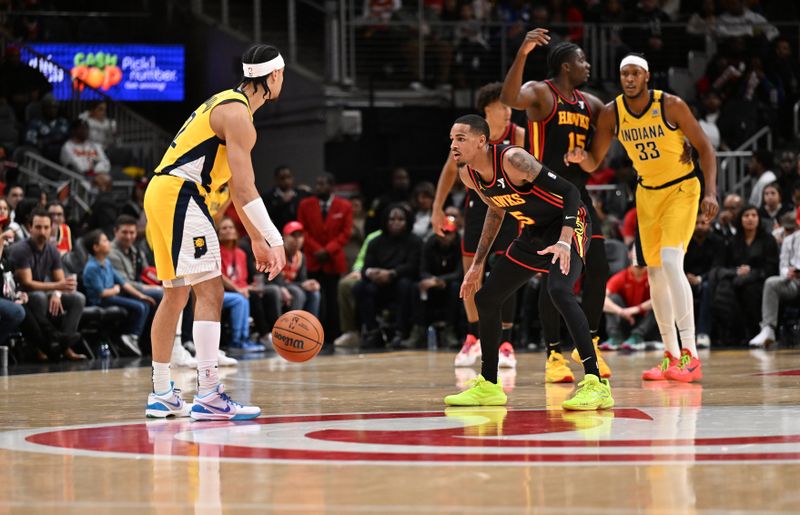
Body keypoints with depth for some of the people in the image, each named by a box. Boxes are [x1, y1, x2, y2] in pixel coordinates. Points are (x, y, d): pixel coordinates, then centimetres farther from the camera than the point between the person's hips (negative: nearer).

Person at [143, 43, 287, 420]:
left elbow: (237, 187, 25)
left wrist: (256, 238, 26)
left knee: (176, 295, 16)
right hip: (180, 195, -11)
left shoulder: (227, 104, 20)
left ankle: (161, 395, 22)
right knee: (210, 292, -13)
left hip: (161, 193, 11)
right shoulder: (237, 115, -12)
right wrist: (274, 239, -18)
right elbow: (244, 189, -19)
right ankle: (208, 396, -19)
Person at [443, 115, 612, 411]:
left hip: (568, 225, -9)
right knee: (485, 299, 9)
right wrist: (478, 263, 16)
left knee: (559, 290, -33)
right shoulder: (469, 175, -4)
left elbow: (569, 192, -26)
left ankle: (596, 384, -34)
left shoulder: (512, 159, -28)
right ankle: (488, 386, 24)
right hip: (533, 235, 9)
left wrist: (564, 242, -37)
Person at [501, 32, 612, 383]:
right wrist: (522, 54, -40)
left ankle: (588, 344, 18)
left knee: (598, 269, 2)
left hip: (578, 195, 7)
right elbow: (509, 99, -28)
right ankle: (554, 356, -2)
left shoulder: (590, 103, 14)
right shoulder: (540, 93, -7)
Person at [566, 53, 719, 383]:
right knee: (654, 273, 7)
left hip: (681, 188, -5)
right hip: (647, 193, 5)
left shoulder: (671, 106, -18)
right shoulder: (611, 113, -7)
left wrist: (711, 192, -20)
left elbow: (704, 148, -10)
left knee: (671, 262, -23)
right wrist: (581, 157, -26)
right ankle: (671, 356, 19)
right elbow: (594, 162, -2)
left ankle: (691, 356, -24)